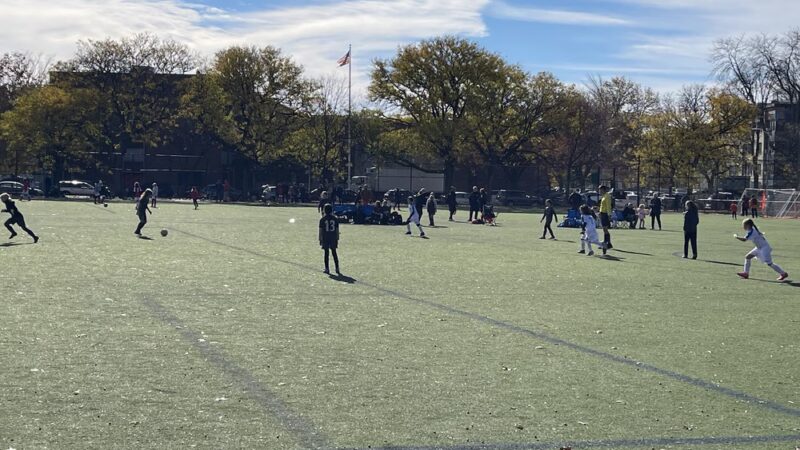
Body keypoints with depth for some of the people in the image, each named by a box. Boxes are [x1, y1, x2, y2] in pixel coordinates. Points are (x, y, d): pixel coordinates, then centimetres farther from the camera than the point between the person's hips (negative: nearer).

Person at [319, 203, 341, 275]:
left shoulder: (322, 219, -6)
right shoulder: (335, 219, 1)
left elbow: (321, 230, -5)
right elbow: (337, 230, 4)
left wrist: (320, 239, 2)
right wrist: (337, 239, 11)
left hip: (325, 239, -2)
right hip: (333, 239, 2)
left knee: (326, 253, 3)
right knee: (334, 253, 7)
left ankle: (327, 269, 4)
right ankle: (337, 268, 5)